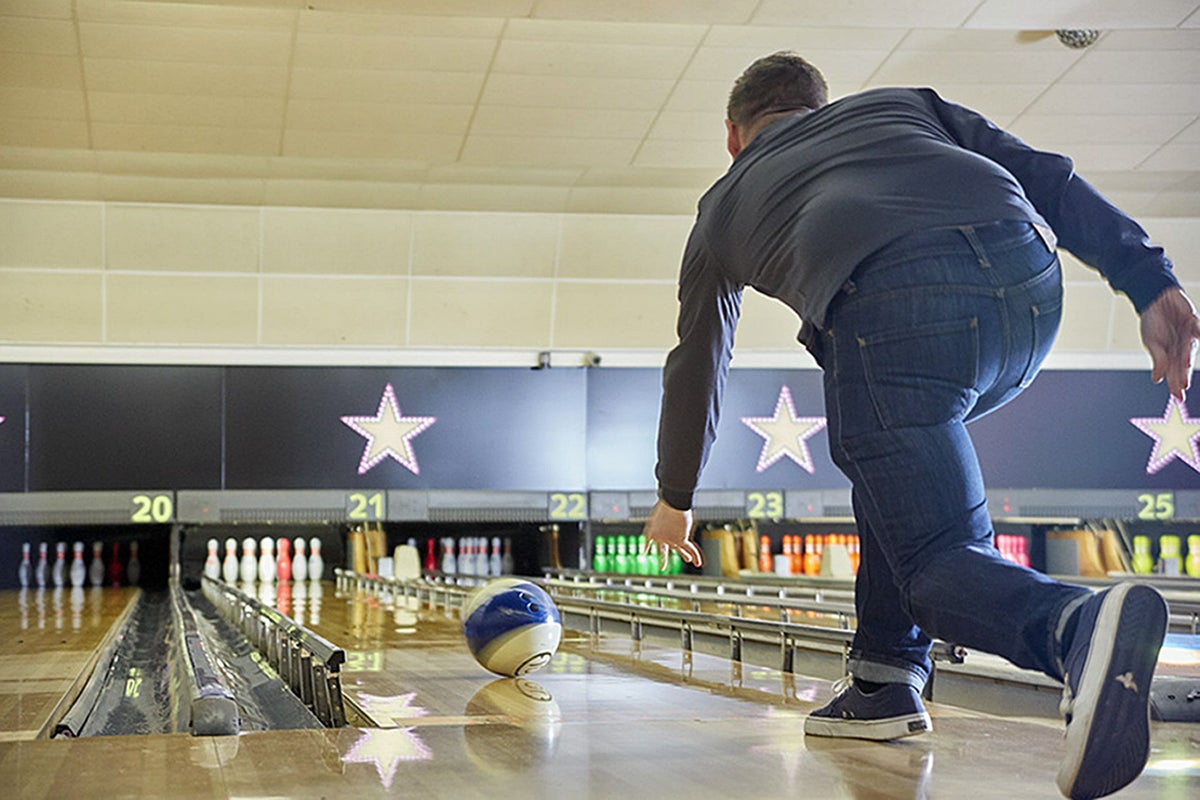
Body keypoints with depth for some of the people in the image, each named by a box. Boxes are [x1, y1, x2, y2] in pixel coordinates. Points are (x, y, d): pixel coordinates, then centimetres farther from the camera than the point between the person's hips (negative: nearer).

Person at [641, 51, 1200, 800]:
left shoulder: (726, 205, 34)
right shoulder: (896, 101, 37)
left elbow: (695, 369, 44)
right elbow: (1043, 173, 20)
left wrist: (676, 499, 58)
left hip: (896, 310, -4)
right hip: (1030, 288, 4)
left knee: (939, 564, 0)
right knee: (892, 455, 31)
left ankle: (1081, 626, -34)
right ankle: (885, 679, 24)